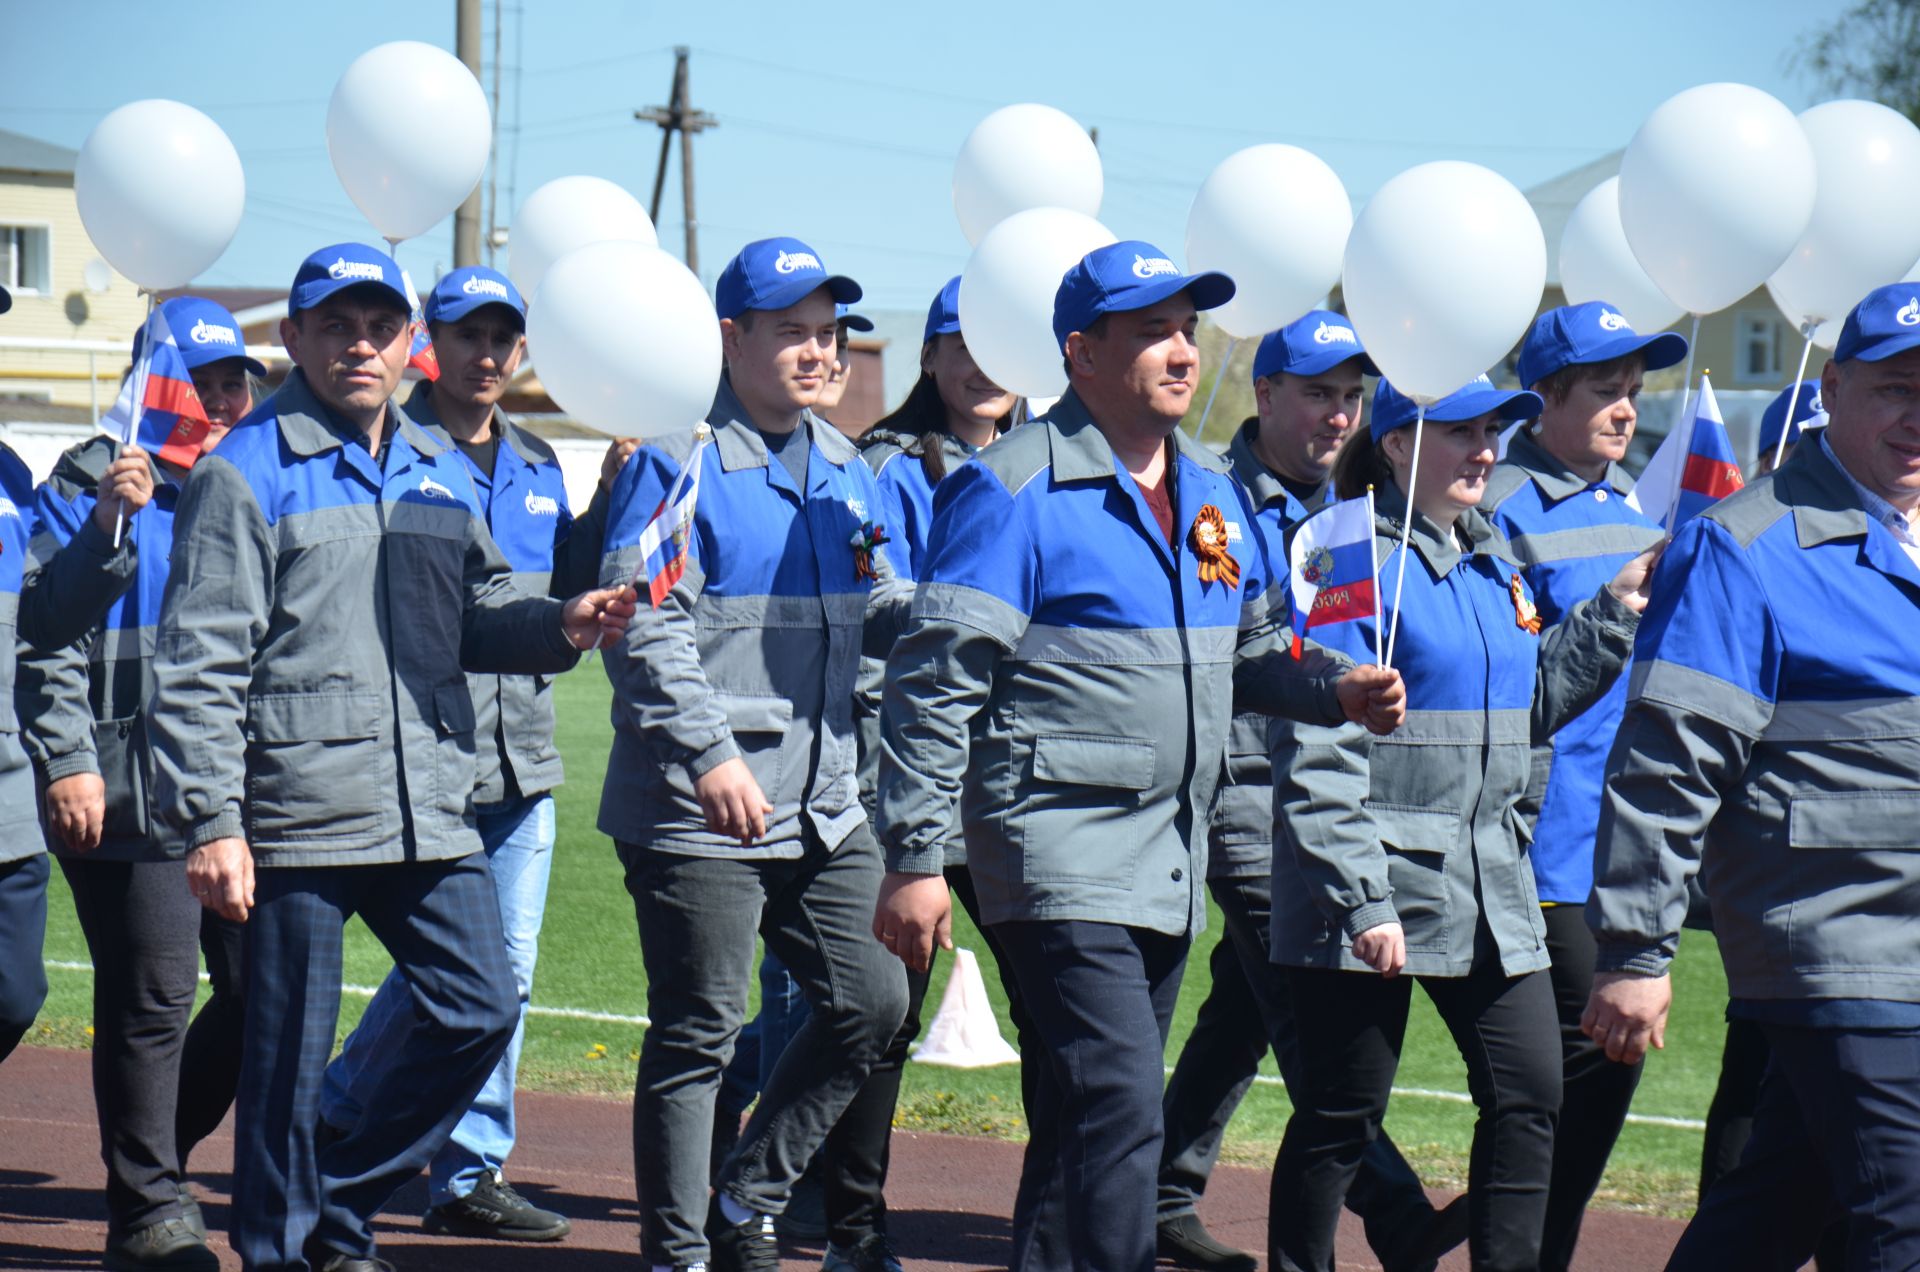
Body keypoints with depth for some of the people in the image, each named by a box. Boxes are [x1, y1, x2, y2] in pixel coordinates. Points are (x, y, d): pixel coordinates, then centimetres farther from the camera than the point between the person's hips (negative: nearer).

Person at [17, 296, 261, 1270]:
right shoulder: (91, 488, -1)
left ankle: (157, 1146, 24)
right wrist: (68, 760, -14)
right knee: (153, 999, -4)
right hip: (132, 792, -6)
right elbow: (46, 639, -6)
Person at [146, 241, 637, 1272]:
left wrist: (558, 626, 0)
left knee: (480, 1010, 4)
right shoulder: (245, 474, -4)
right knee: (290, 1049, 0)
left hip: (429, 818, 6)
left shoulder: (439, 474, 15)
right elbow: (198, 664, -8)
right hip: (295, 821, -6)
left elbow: (474, 617, 22)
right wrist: (208, 818, -15)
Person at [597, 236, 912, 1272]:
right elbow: (645, 625, -15)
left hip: (822, 806, 7)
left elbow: (876, 609, 19)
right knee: (699, 1035, -2)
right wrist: (708, 752, -23)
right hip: (699, 813, -7)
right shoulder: (676, 462, -8)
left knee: (871, 1002, 7)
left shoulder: (842, 466, 14)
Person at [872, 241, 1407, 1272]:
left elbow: (1252, 650, 25)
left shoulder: (1214, 493, 14)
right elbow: (936, 681, -12)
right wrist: (915, 856, -16)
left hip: (1174, 864, 8)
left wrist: (1336, 688, 3)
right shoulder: (1013, 489, -9)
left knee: (1079, 1123, 13)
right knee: (1119, 1114, -17)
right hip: (1062, 848, -8)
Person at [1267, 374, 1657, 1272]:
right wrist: (1362, 898, -21)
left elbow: (1532, 703, 20)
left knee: (1530, 1095, 1)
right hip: (1375, 881, -7)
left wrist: (1615, 612, 8)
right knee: (1342, 1113, 2)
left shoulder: (1491, 560, 12)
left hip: (1489, 885, 7)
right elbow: (1317, 751, -16)